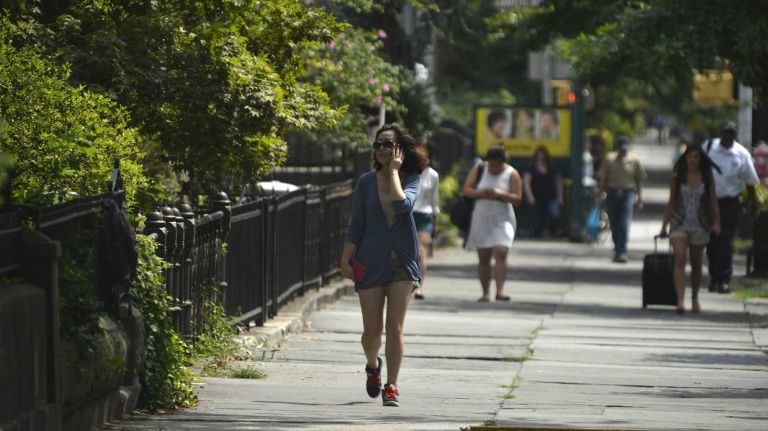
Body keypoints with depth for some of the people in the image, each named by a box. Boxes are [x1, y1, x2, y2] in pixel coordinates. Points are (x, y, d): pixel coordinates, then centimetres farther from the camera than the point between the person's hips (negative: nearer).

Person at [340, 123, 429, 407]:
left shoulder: (410, 180, -1)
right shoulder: (366, 182, 2)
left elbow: (402, 204, -24)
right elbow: (355, 224, 3)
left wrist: (394, 171, -15)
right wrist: (345, 259, -3)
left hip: (402, 261, -1)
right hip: (371, 261, 1)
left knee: (395, 327, -8)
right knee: (372, 330, 5)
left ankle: (391, 387, -6)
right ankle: (373, 366, 36)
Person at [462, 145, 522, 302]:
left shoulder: (511, 174, -1)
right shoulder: (478, 170, 4)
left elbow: (517, 198, -6)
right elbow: (466, 190, 0)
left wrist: (500, 194, -21)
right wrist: (481, 193, -17)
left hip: (502, 220, -2)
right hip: (482, 218, 2)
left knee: (501, 253, -18)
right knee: (483, 258, 4)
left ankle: (499, 291, -22)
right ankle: (485, 292, 12)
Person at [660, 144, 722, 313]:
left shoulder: (707, 178, 2)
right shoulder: (677, 177, 2)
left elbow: (713, 201, 3)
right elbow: (671, 202, 8)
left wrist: (716, 222, -12)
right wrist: (664, 226, 8)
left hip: (699, 225, 1)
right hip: (679, 224, -1)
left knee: (696, 264, 11)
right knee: (679, 259, -19)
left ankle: (695, 298, 31)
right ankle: (680, 299, -27)